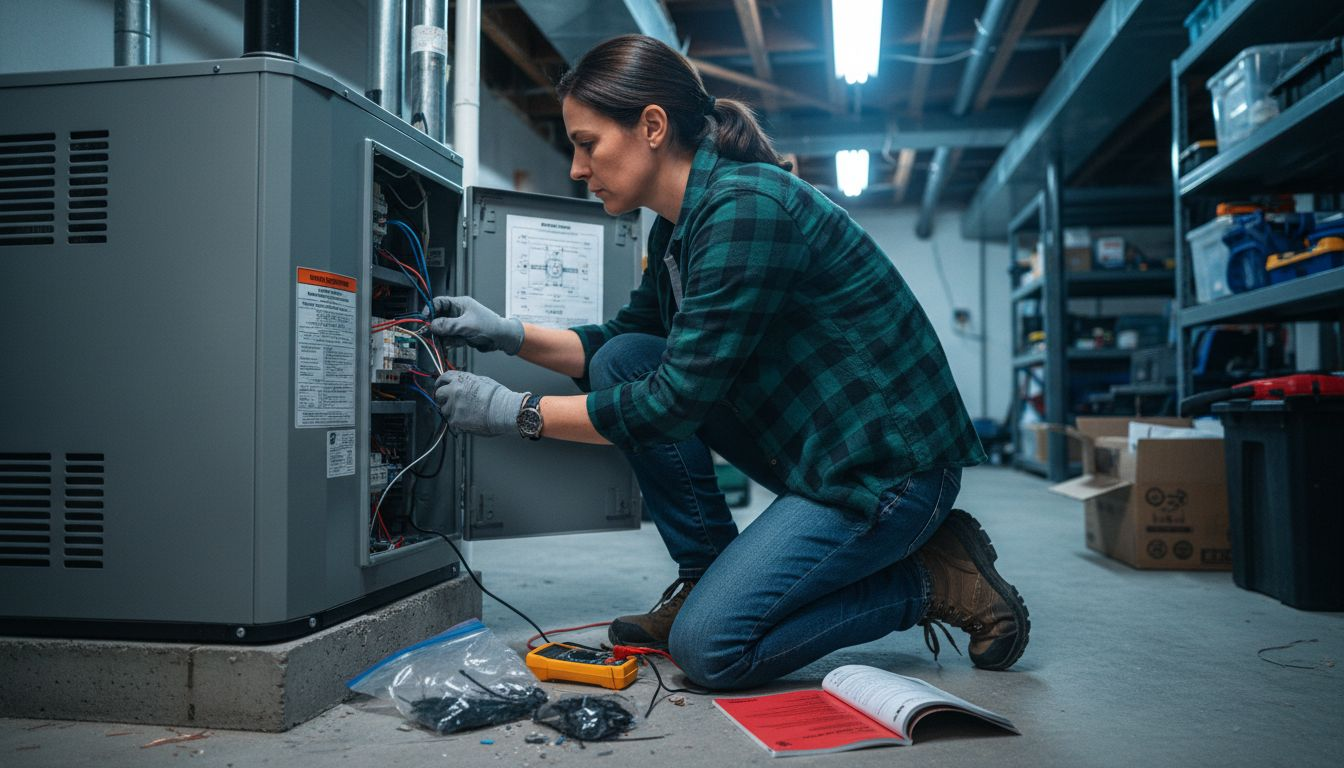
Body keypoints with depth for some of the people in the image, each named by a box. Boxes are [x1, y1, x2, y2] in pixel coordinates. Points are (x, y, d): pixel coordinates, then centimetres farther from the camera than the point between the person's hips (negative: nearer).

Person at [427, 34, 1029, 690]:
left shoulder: (746, 206, -23)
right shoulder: (678, 227, 6)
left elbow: (679, 398, -23)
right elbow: (621, 339, 18)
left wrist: (518, 413, -15)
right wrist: (509, 334, 3)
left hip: (890, 462, -9)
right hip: (807, 445, 9)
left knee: (707, 646, -14)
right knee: (622, 362, -1)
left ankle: (934, 579, 2)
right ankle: (703, 581, 7)